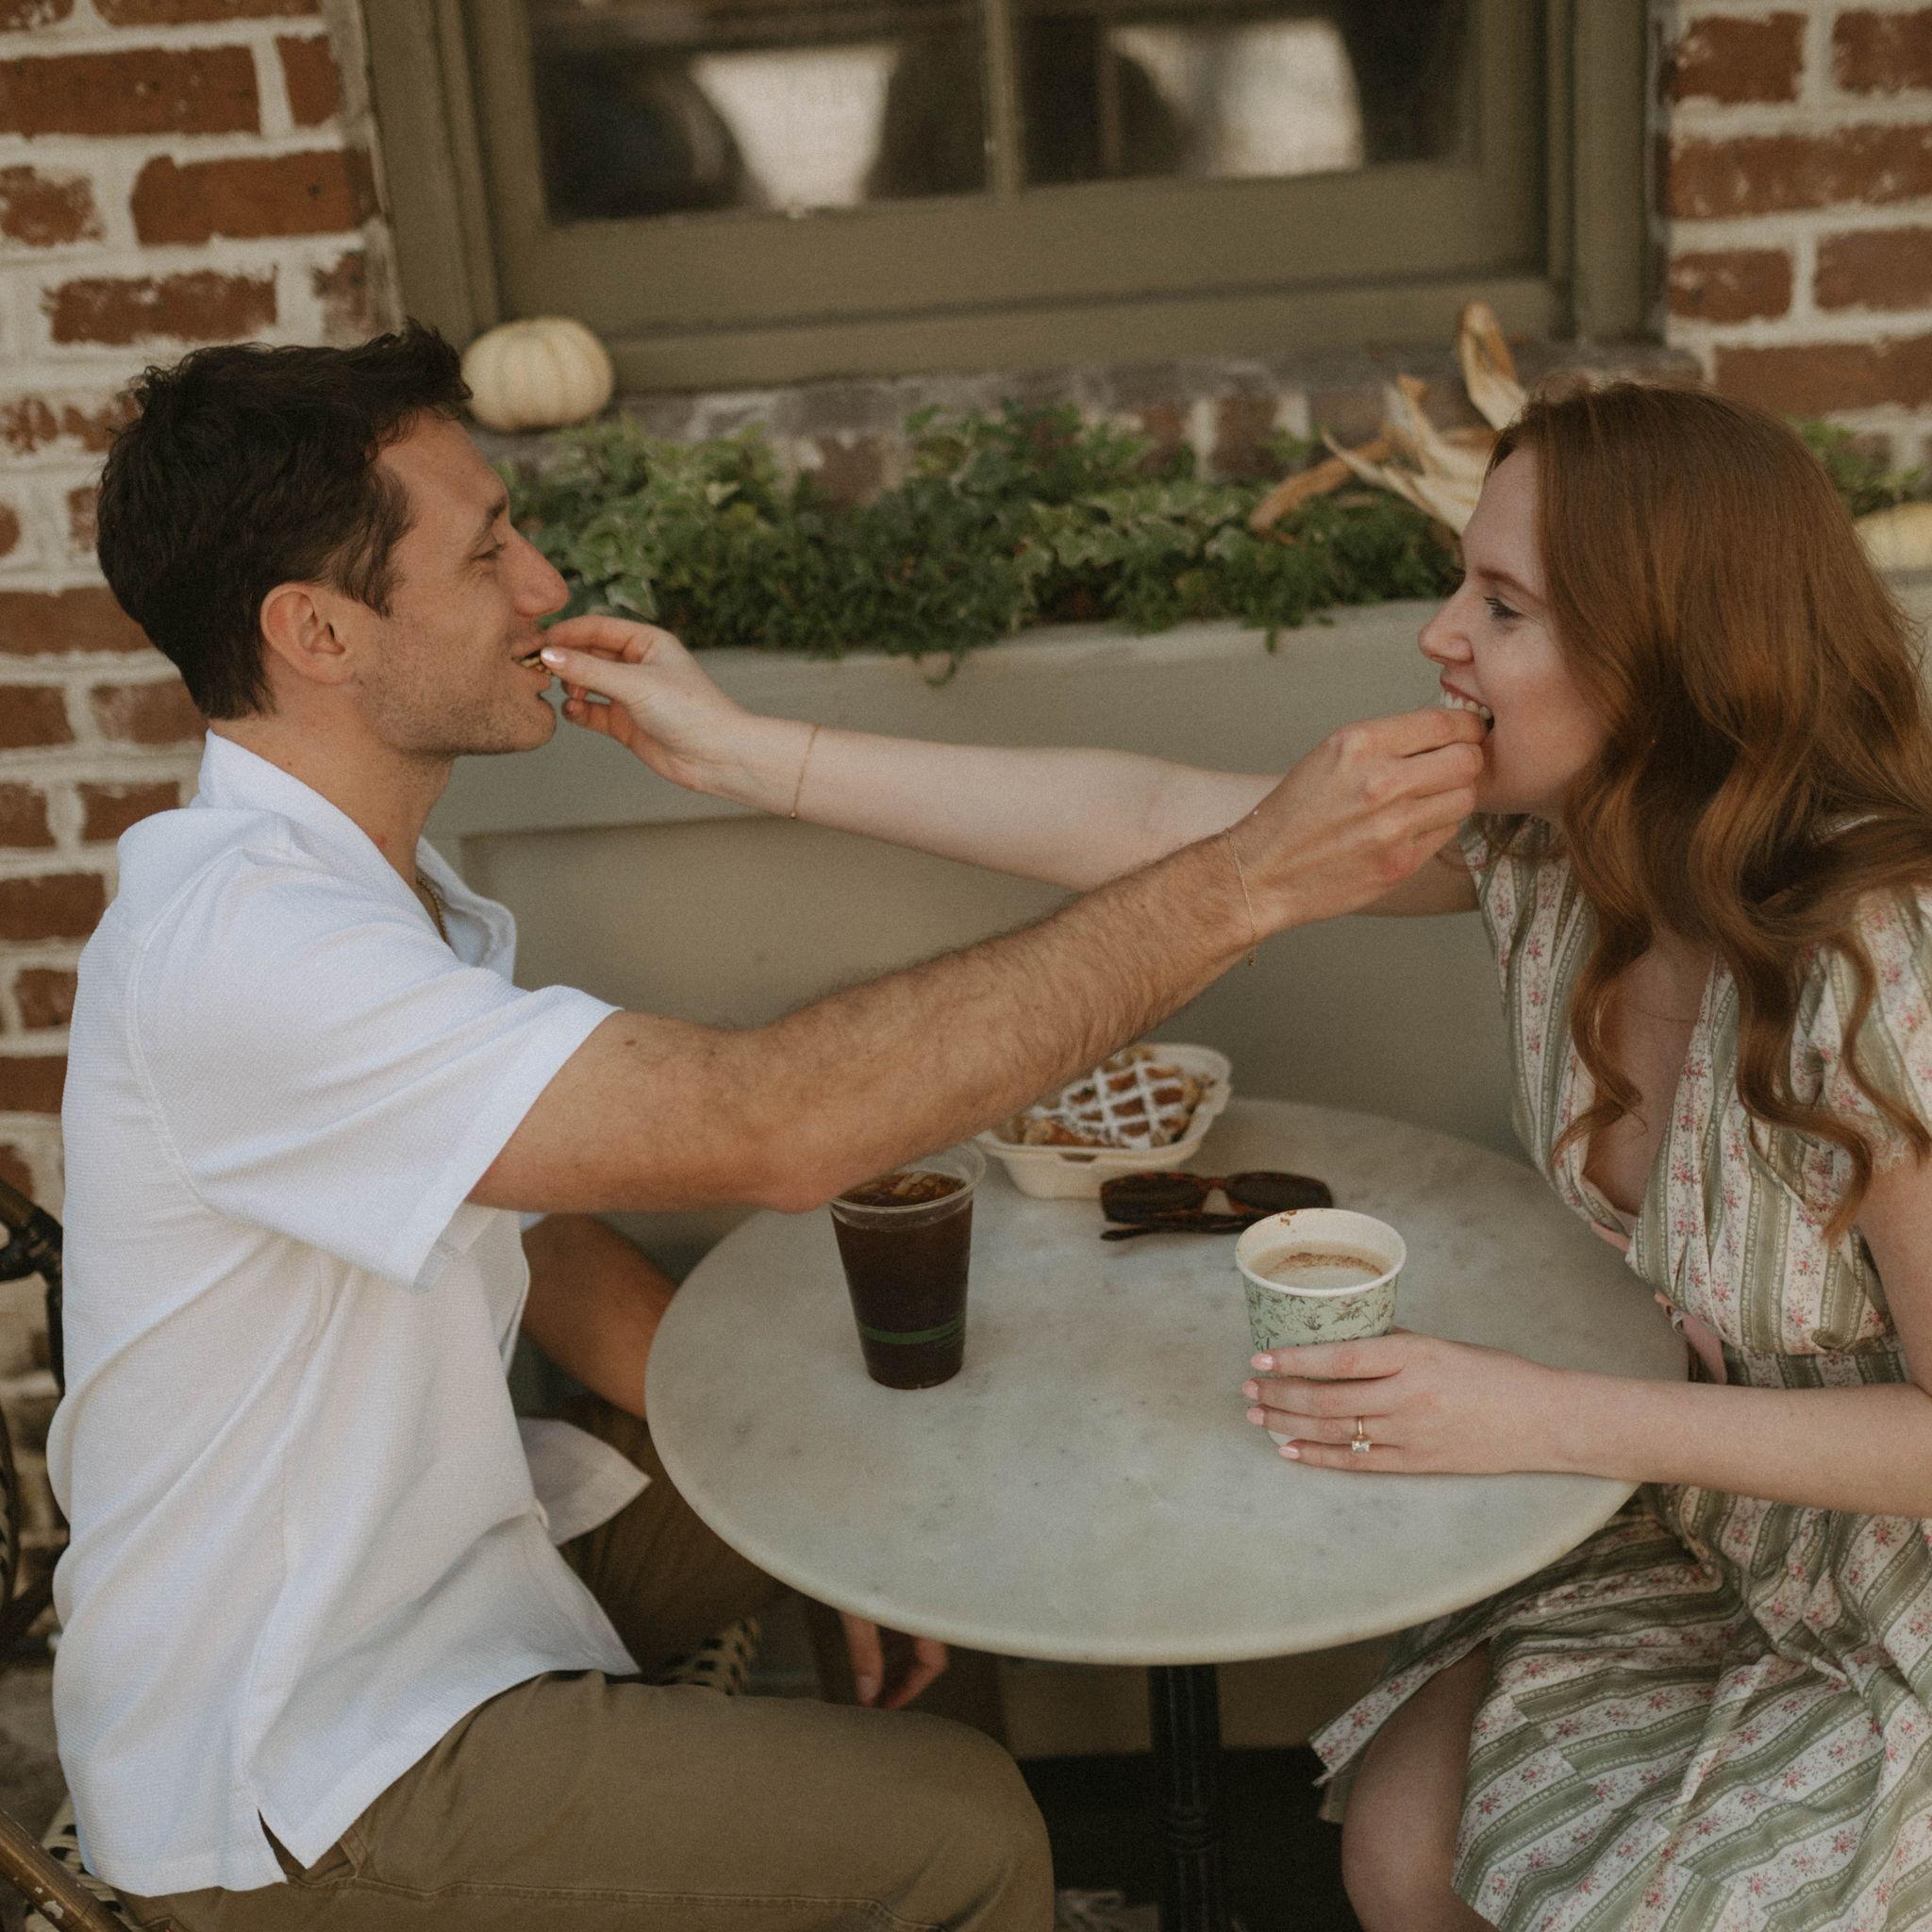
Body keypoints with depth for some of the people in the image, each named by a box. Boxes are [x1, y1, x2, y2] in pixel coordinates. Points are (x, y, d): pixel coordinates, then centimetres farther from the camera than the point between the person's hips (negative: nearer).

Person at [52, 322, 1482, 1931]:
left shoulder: (360, 880, 4)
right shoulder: (236, 949, -30)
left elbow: (549, 1237, 6)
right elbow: (774, 1126, -39)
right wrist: (1241, 884, -35)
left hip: (440, 1549, 9)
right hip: (279, 1780, -9)